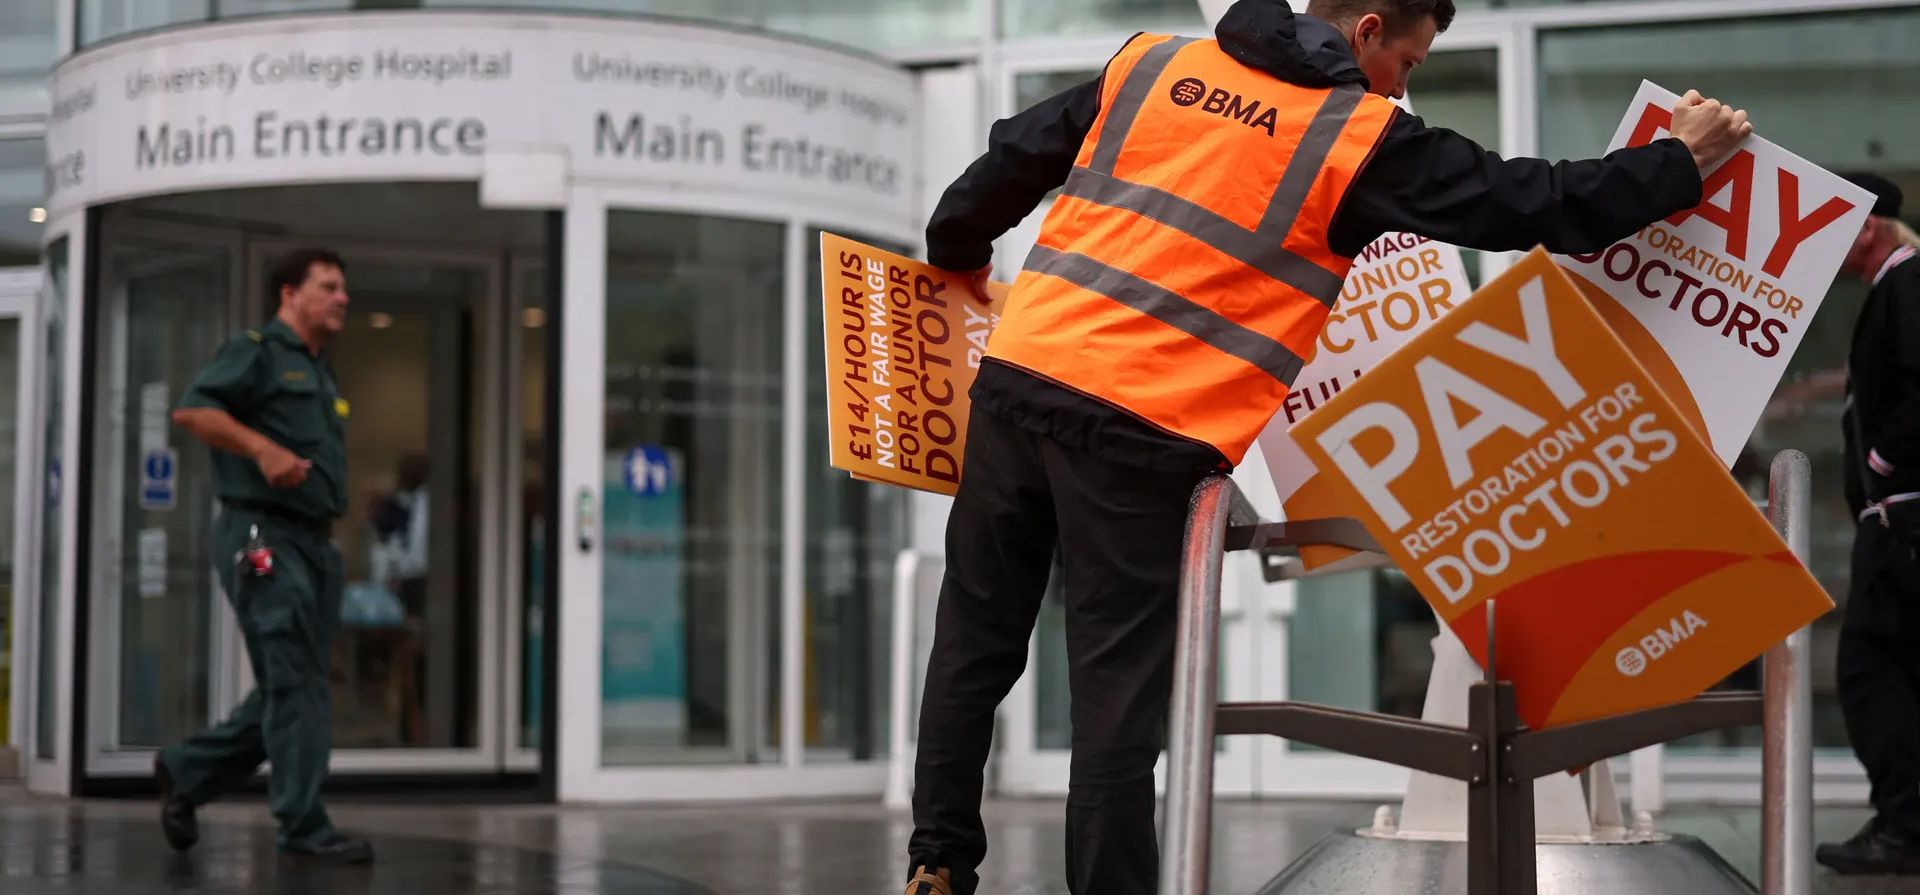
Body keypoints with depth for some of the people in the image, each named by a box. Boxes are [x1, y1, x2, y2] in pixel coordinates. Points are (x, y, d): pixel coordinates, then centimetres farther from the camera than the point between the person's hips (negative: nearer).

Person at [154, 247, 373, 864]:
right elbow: (191, 410, -15)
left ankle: (186, 771, 24)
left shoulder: (320, 374, 24)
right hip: (264, 536, -9)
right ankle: (305, 826, -8)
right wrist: (262, 448, -25)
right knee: (294, 685, -11)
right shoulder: (258, 352, -3)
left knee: (288, 690, 11)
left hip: (314, 540, 9)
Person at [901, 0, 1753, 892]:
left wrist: (959, 258, 38)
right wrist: (1680, 162, 16)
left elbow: (1011, 160, 20)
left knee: (973, 649, 15)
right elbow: (1533, 205, 2)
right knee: (1118, 694, 3)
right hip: (1145, 432, -5)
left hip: (1020, 376, 5)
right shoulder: (1364, 136, -1)